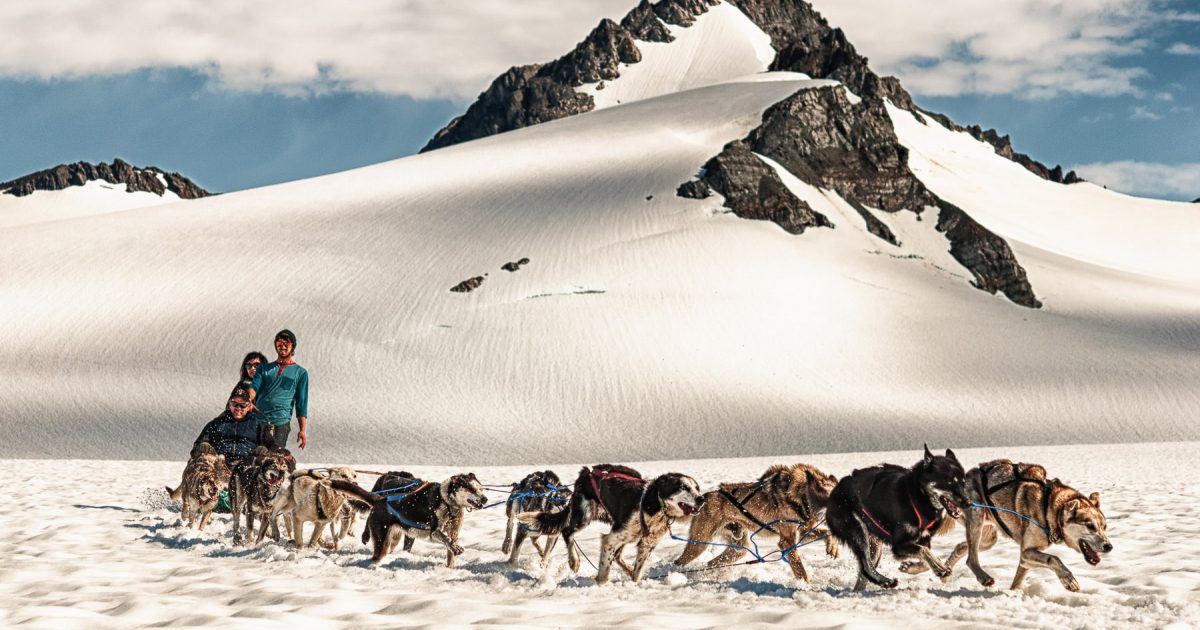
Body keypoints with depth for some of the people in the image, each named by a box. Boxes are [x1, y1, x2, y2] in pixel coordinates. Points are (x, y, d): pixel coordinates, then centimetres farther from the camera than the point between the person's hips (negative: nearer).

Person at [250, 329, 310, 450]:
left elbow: (301, 404, 9)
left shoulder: (300, 373, 12)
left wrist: (303, 430, 0)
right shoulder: (265, 368, 19)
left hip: (280, 423, -2)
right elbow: (254, 387, 3)